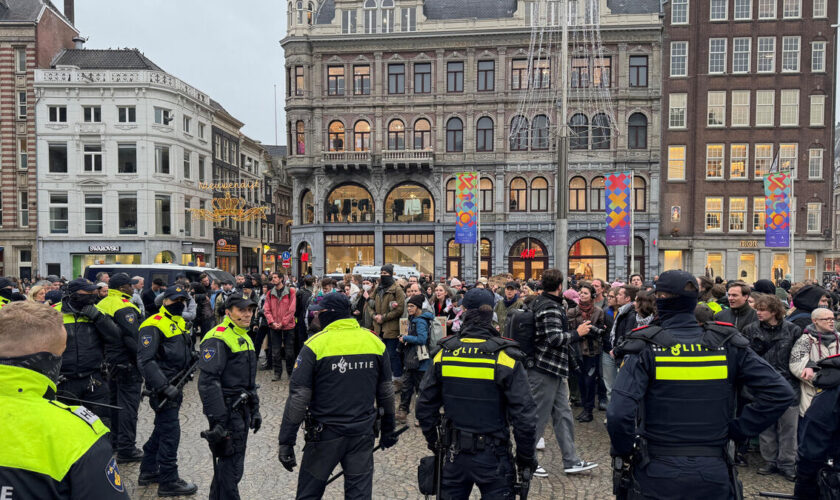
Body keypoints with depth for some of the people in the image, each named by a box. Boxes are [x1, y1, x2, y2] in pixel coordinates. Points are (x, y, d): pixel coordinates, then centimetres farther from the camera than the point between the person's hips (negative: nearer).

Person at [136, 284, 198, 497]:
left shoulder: (180, 323, 13)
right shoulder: (154, 325, -15)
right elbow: (145, 361, -22)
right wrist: (165, 386, -26)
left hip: (174, 385, 9)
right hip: (162, 386, -9)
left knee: (162, 429, 19)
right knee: (171, 432, -6)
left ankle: (148, 471, 33)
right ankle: (168, 481, 5)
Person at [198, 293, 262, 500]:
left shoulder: (245, 338, 15)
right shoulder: (218, 338, -16)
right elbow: (208, 381, -23)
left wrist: (255, 410, 21)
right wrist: (217, 420, -26)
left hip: (242, 410, 9)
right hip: (227, 411, -9)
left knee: (230, 461, 18)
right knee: (231, 465, -5)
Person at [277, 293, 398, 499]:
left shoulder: (315, 345, -13)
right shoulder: (375, 342, 1)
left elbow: (298, 397, -13)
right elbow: (386, 392, 8)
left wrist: (286, 442, -6)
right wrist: (388, 430, 20)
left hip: (325, 435, -3)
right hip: (363, 434, 4)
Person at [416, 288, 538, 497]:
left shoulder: (444, 353, -5)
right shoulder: (505, 357, -15)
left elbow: (425, 405, 2)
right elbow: (524, 414, -15)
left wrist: (432, 440, 17)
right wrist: (526, 456, -1)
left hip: (455, 453, 3)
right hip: (493, 457, -3)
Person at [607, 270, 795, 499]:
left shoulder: (645, 348, -14)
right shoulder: (727, 344, -4)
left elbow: (618, 414, -24)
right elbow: (780, 392, -5)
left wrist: (622, 450, -6)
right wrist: (739, 428, 1)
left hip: (657, 479, -2)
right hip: (715, 479, 3)